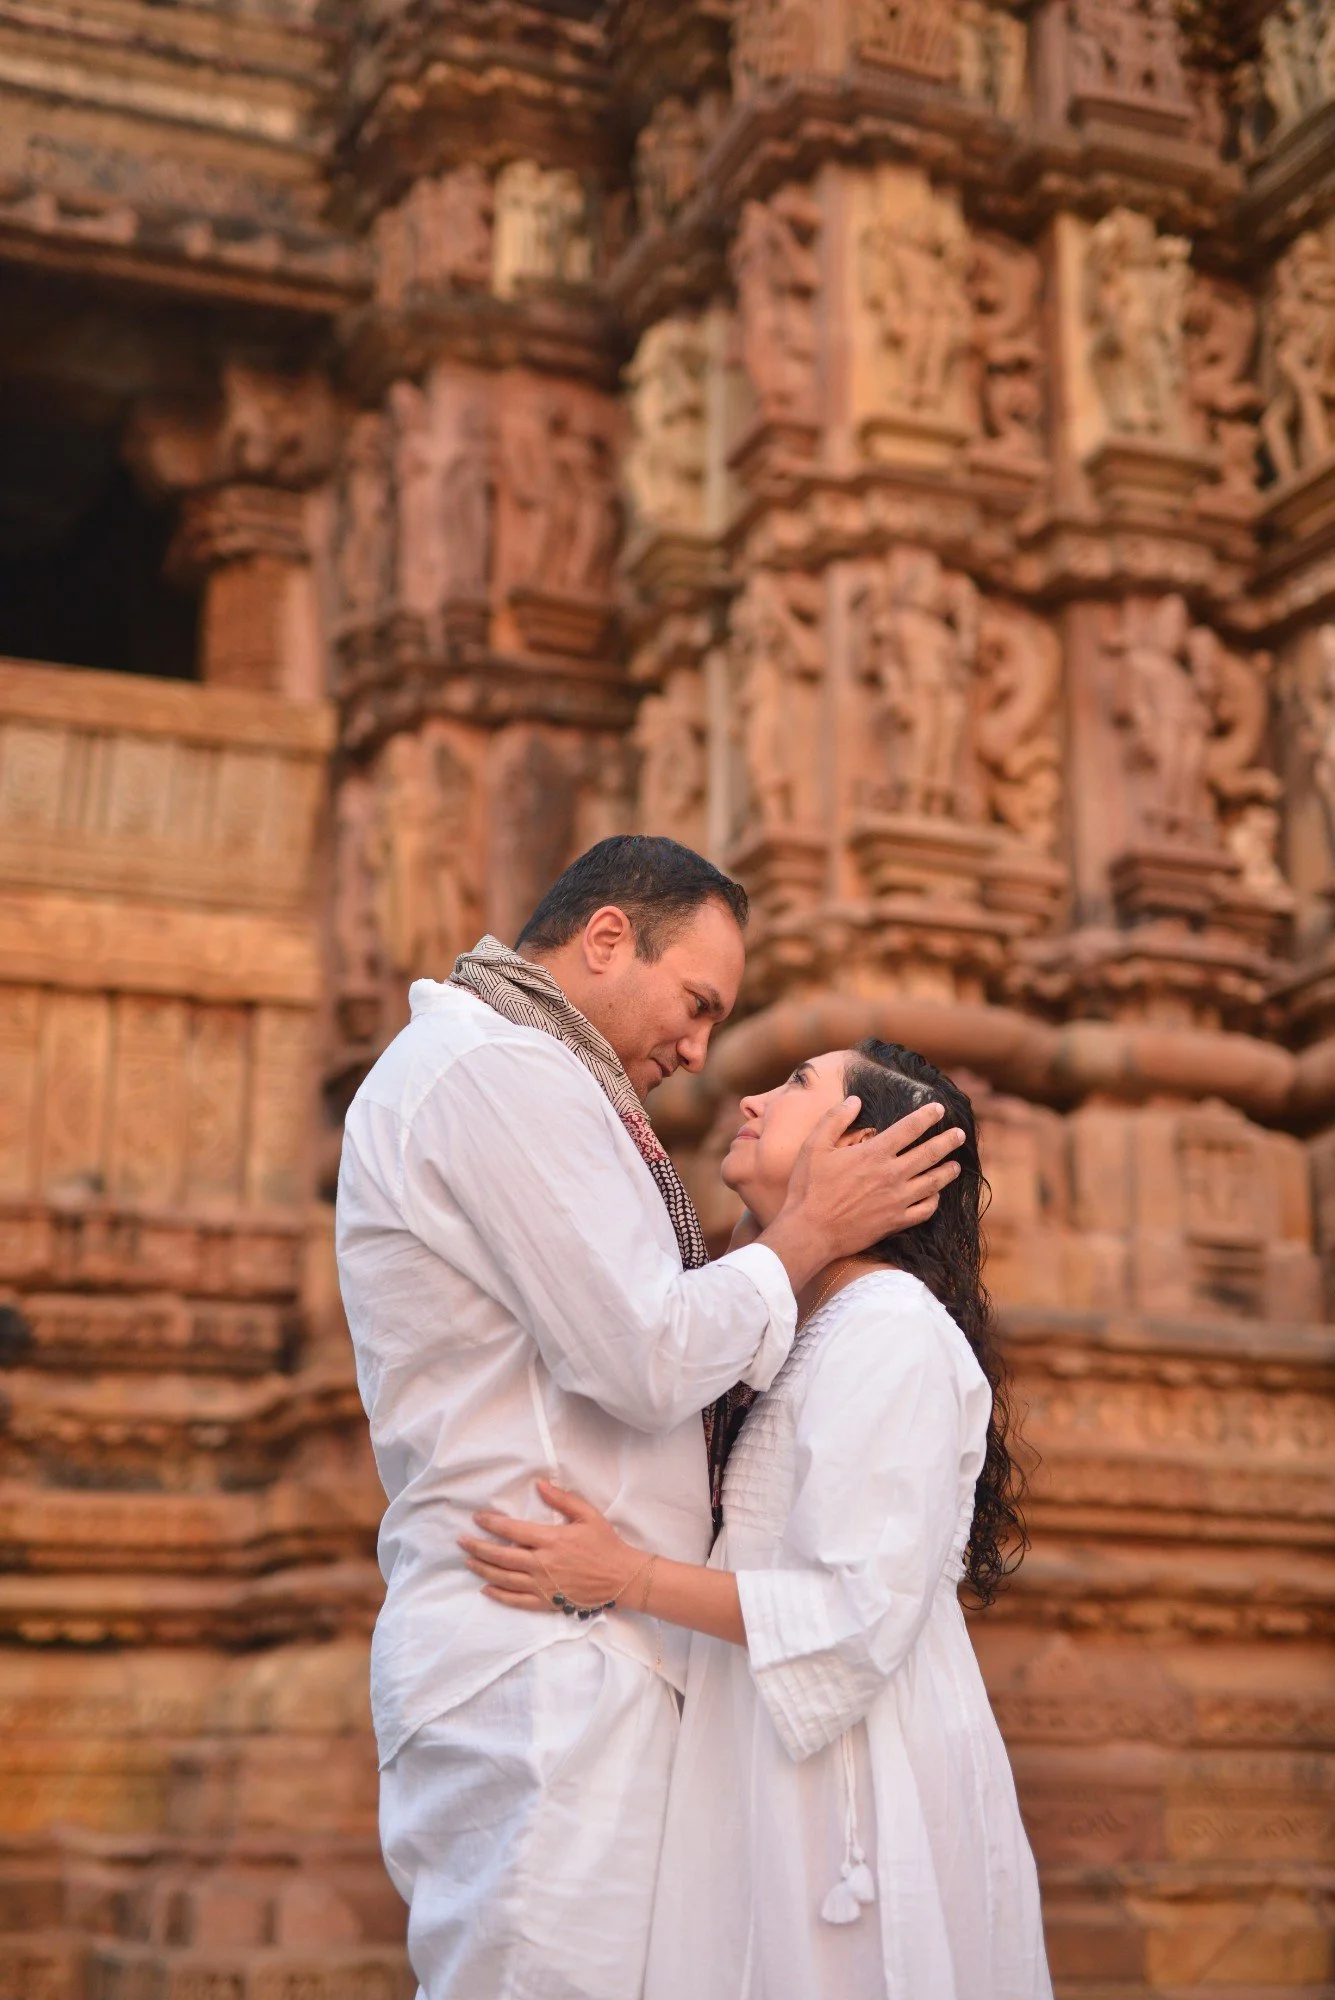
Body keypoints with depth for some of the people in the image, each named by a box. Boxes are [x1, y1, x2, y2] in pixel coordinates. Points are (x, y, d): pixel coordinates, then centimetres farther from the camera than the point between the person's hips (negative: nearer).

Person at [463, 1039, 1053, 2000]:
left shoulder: (891, 1332, -14)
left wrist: (625, 1578, -20)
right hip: (781, 1773, 9)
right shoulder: (807, 1334, 16)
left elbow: (864, 1611, -20)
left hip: (861, 1778, -9)